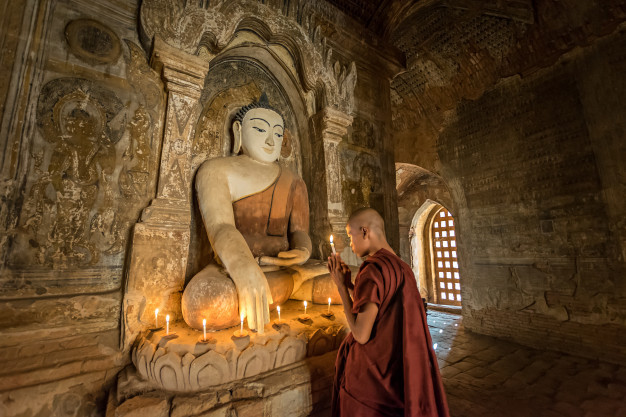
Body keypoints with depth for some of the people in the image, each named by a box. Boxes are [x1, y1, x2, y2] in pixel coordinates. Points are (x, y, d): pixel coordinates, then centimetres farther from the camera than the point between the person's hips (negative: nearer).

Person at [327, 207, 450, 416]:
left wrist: (341, 287, -16)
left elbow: (361, 334, -23)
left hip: (372, 375, -8)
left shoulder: (374, 270, -25)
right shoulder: (402, 268, 3)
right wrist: (349, 283, 5)